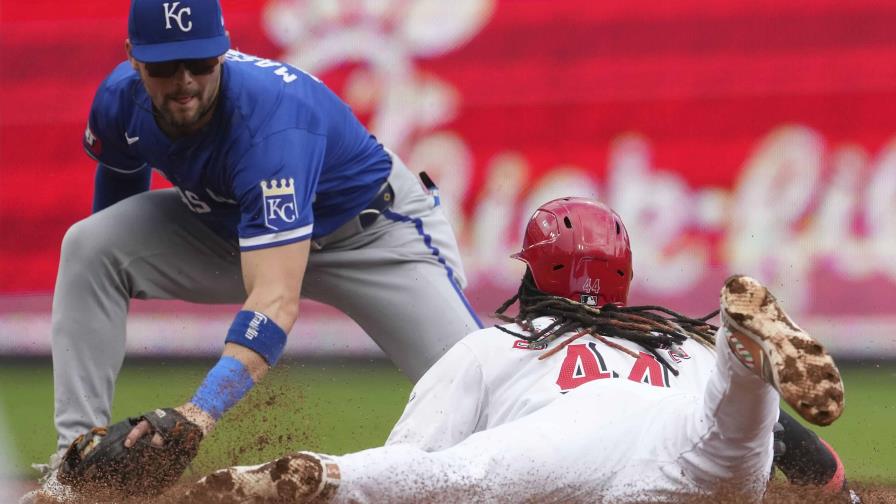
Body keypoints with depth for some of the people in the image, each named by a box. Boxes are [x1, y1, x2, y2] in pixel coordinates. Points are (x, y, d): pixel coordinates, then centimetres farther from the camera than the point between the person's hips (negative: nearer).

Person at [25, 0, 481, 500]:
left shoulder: (271, 119, -41)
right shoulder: (121, 100, -21)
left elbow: (276, 300, -50)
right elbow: (119, 175, 6)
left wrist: (200, 412, -62)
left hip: (374, 229, -5)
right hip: (232, 225, 5)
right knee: (89, 246, -15)